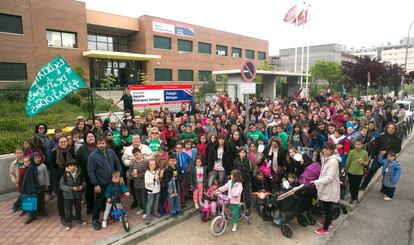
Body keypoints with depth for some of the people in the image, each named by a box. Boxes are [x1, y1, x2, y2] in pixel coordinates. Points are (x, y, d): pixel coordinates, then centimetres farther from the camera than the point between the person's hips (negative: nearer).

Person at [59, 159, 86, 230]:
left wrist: (82, 186, -17)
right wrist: (71, 188, -24)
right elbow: (62, 185, -14)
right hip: (68, 195, -3)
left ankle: (79, 219, 40)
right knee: (68, 210, 8)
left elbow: (83, 182, 5)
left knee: (78, 208, 20)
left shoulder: (79, 173, -8)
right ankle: (68, 222, 27)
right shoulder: (65, 175, -16)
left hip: (78, 195, 3)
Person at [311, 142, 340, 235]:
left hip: (330, 189, -9)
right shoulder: (326, 159, 7)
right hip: (326, 187, 9)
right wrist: (318, 183, 11)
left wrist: (316, 182, -25)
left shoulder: (333, 161, -23)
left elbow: (329, 178, -26)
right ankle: (328, 221, 41)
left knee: (327, 207, 3)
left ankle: (325, 228, 15)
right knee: (328, 206, 23)